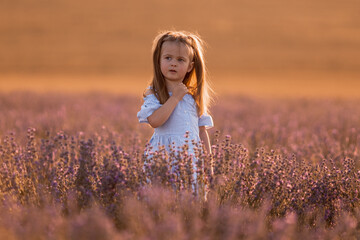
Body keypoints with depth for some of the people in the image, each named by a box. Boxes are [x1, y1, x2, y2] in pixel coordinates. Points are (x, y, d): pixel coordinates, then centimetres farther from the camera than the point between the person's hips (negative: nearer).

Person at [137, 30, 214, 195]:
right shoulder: (153, 94, 2)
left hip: (192, 157, 3)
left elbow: (202, 131, 18)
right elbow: (154, 121, -16)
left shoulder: (194, 96, 15)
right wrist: (175, 98, -10)